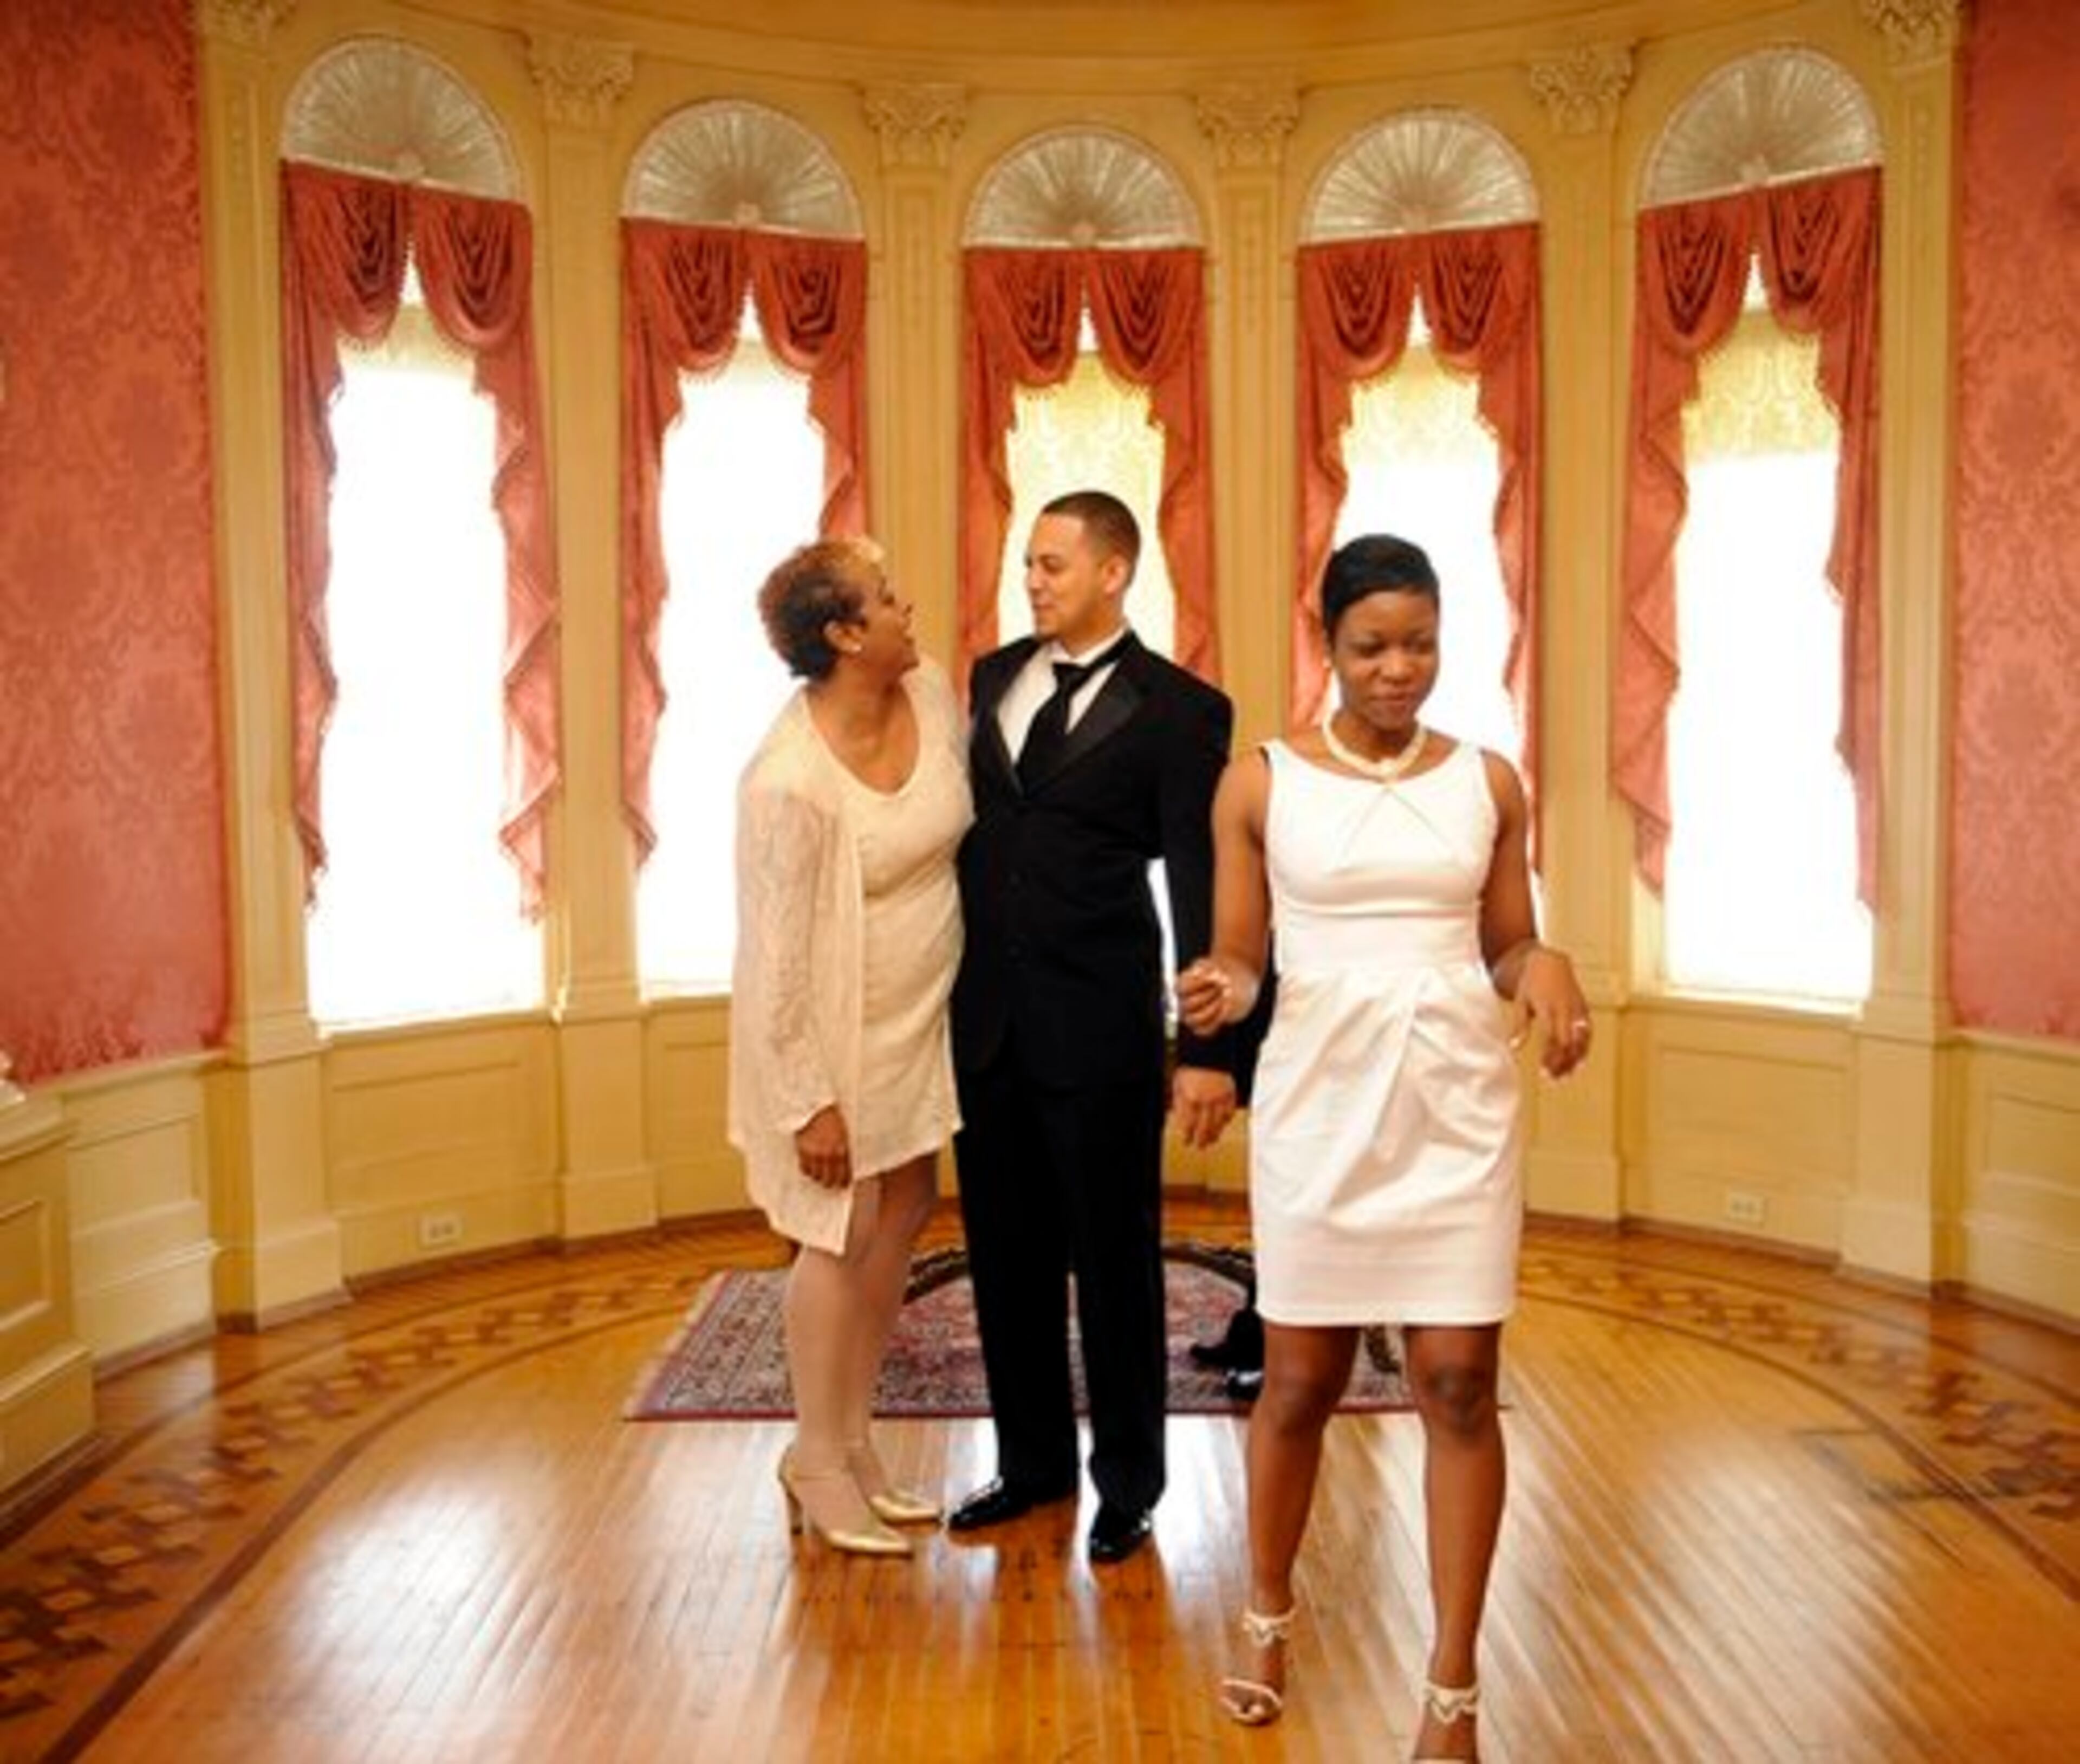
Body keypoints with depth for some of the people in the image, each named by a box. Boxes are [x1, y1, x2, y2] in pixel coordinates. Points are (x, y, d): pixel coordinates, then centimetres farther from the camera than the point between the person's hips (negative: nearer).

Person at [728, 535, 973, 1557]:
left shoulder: (930, 691, -5)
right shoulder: (787, 783, -26)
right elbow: (777, 952, -21)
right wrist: (809, 1101, -19)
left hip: (919, 1015, 8)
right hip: (834, 1032, -8)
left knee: (903, 1213, 13)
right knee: (843, 1233, 2)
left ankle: (851, 1441, 29)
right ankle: (819, 1466, 21)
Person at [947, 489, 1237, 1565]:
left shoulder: (1178, 709, -8)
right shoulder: (995, 676, 9)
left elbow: (1202, 889, -9)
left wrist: (1207, 1050, -13)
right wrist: (949, 982, 13)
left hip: (1099, 1026, -5)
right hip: (987, 1017, 5)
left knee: (1115, 1261, 7)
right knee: (1006, 1255, 14)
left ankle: (1127, 1483, 24)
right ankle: (1032, 1461, 32)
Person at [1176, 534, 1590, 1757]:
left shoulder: (1489, 784, 5)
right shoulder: (1262, 784, 0)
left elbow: (1506, 946, 10)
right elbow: (1238, 955, 3)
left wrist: (1546, 967, -12)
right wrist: (1225, 989, -20)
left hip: (1459, 1107, 1)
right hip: (1319, 1107, -1)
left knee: (1459, 1383, 0)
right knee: (1302, 1379, 8)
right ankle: (1269, 1614, 36)